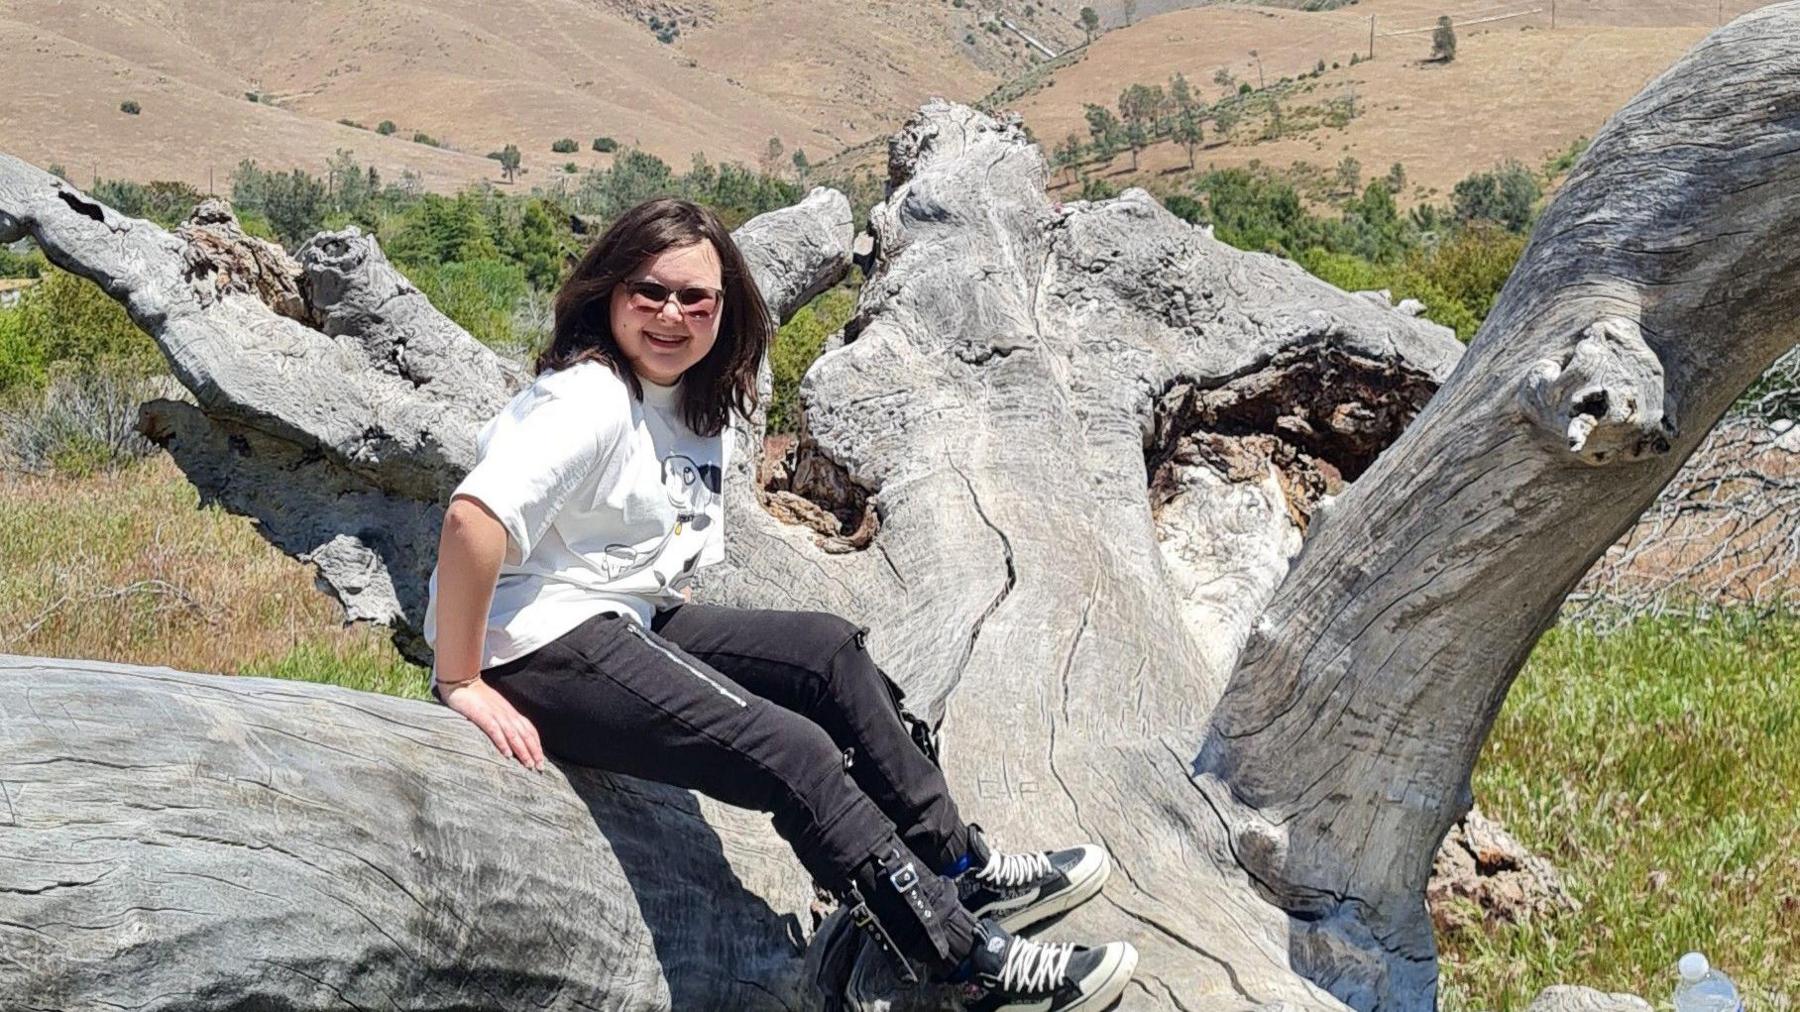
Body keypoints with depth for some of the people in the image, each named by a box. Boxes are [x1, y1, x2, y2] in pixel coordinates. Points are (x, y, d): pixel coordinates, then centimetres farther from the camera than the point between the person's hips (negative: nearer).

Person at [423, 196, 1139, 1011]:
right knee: (793, 754, -17)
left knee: (830, 654, 8)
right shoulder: (590, 399, -19)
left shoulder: (701, 409, 10)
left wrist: (680, 636, 2)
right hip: (536, 648, -10)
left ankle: (960, 873, 14)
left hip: (624, 624, 10)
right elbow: (473, 517, -31)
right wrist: (460, 682, -29)